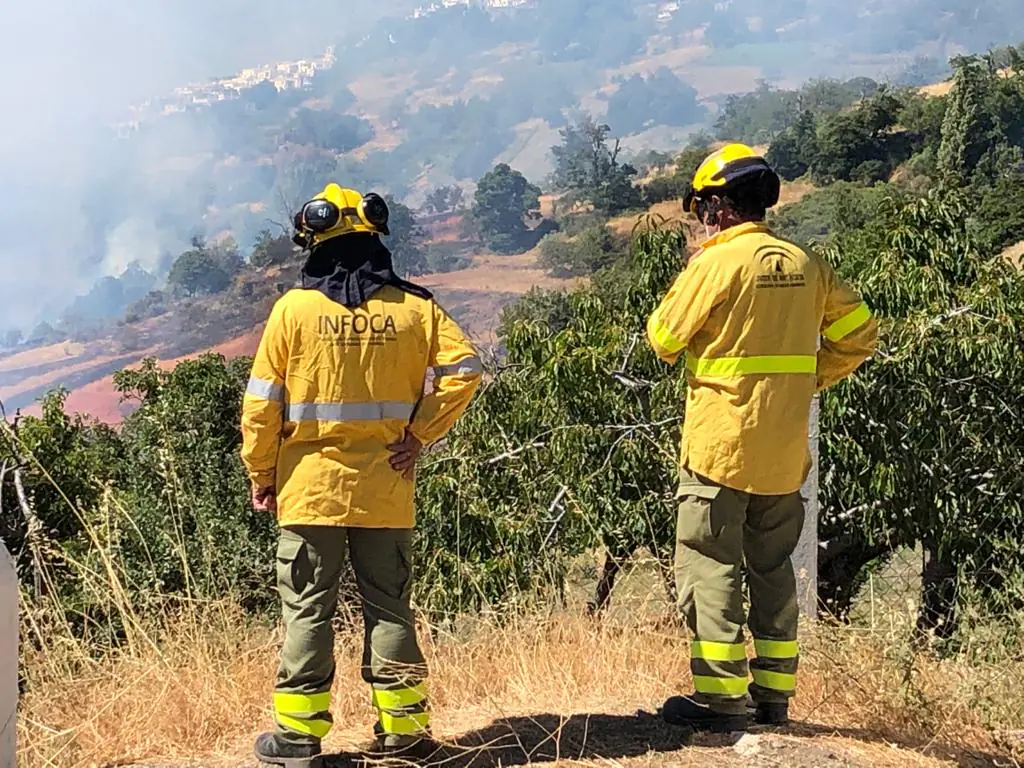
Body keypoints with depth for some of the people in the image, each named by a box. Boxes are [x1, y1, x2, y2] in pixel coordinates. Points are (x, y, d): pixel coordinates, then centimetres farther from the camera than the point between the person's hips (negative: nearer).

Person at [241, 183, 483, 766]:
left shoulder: (294, 308, -5)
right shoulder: (414, 308, 0)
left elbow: (263, 400, -4)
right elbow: (464, 370, -6)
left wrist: (262, 473, 6)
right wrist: (420, 434, -2)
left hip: (310, 487, -2)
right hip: (386, 491, 2)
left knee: (308, 609, 6)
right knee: (389, 605, 11)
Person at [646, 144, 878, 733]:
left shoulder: (716, 263, -12)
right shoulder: (806, 265, 7)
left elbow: (664, 340, -5)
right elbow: (859, 333, 10)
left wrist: (684, 284, 9)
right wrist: (806, 379, 12)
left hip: (721, 445, -6)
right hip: (786, 451, 7)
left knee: (710, 567, 1)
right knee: (773, 567, 16)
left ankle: (721, 699, -1)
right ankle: (775, 693, 22)